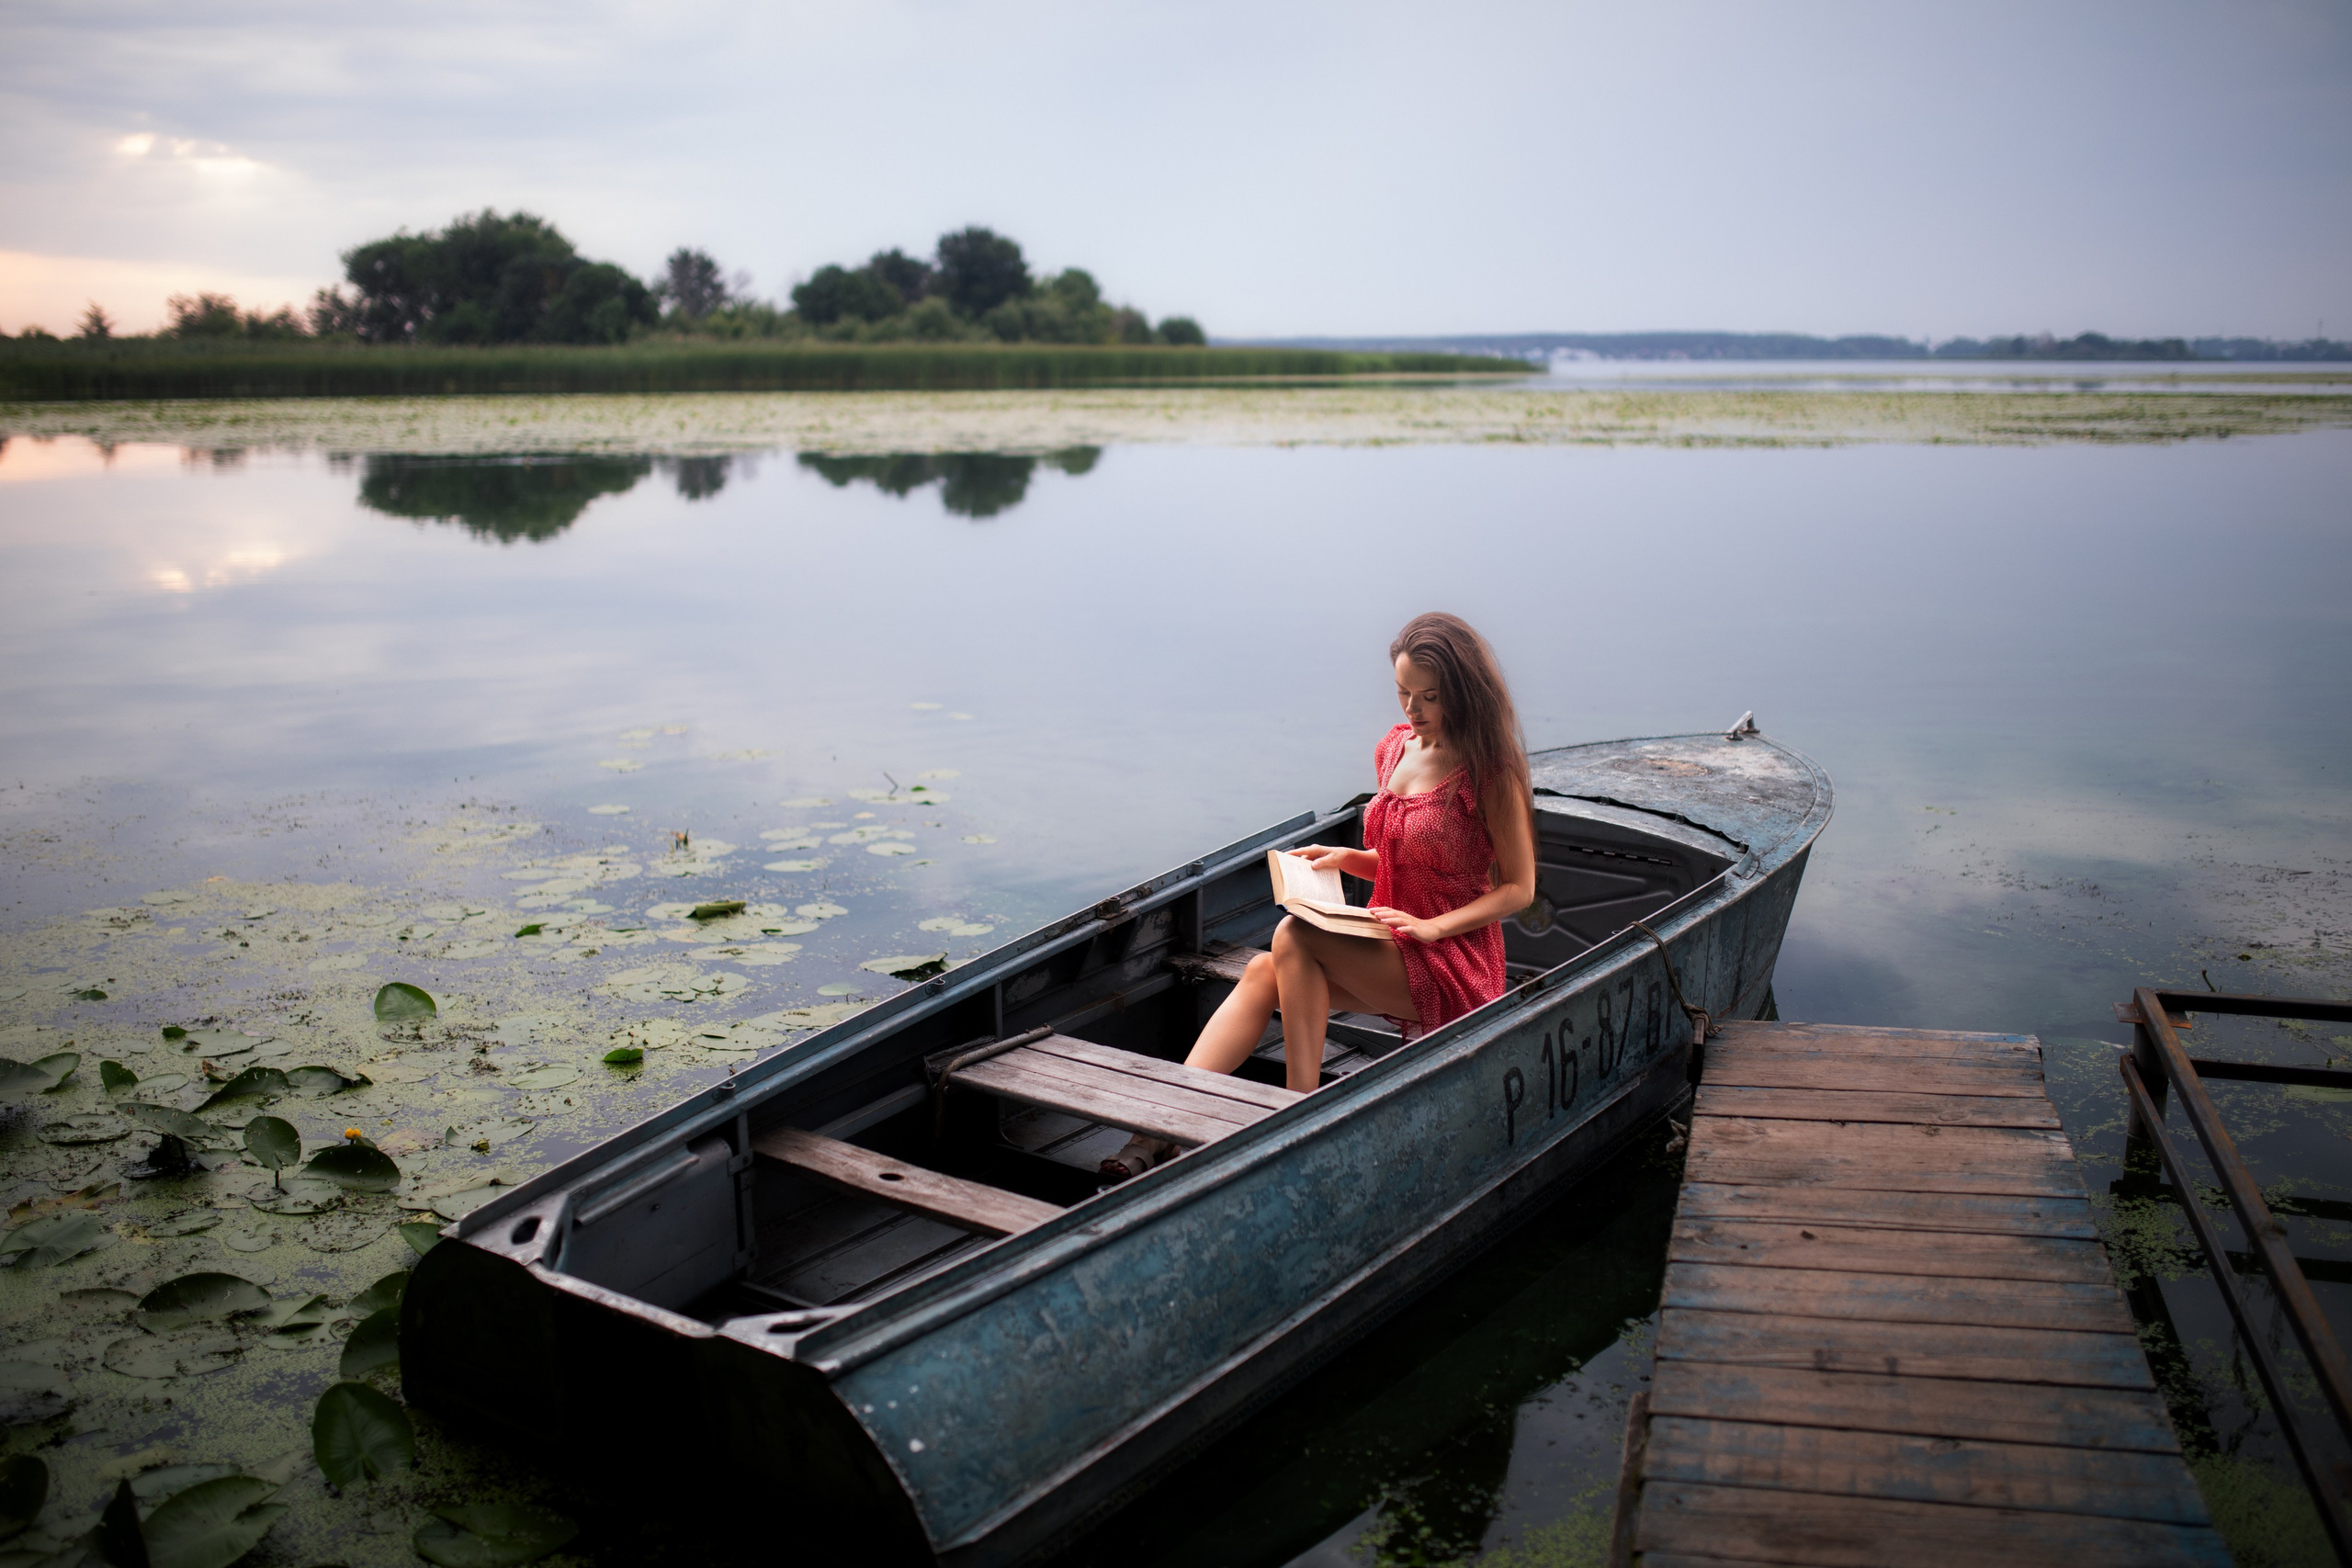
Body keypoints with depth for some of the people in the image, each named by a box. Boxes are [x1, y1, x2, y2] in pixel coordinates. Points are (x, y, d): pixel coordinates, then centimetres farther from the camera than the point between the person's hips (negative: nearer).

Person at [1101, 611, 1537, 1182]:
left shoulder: (1489, 770, -10)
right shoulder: (1394, 750, 10)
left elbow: (1519, 888, -8)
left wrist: (1432, 927, -19)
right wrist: (1346, 857, 1)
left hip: (1453, 964, -6)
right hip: (1392, 951, 6)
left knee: (1294, 936, -27)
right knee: (1263, 972, -21)